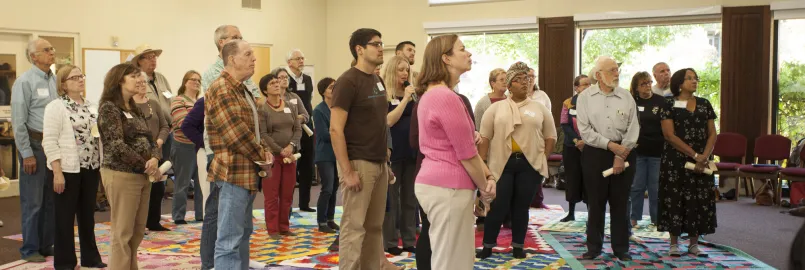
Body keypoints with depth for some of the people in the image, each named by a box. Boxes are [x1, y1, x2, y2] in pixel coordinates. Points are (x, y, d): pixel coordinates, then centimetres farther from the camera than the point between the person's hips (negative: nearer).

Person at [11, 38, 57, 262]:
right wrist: (27, 153, -12)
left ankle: (46, 245, 23)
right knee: (33, 201, 1)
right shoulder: (25, 81, -9)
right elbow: (18, 121, -11)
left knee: (52, 200, 12)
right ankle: (30, 249, 12)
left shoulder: (55, 80, 9)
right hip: (35, 145, -6)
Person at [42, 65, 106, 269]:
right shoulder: (56, 107, -8)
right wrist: (57, 172, -18)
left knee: (88, 215, 14)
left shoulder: (91, 106, 11)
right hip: (68, 170, -6)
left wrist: (103, 165, 10)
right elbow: (50, 142, -13)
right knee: (66, 217, 4)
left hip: (91, 168, 6)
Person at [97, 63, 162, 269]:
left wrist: (155, 159, -9)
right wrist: (146, 166, -13)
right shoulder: (109, 108, -9)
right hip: (121, 175, -8)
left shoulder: (135, 110, 15)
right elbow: (117, 146, -17)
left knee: (138, 232, 12)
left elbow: (149, 139, 12)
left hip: (141, 176, 8)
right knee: (123, 233, -3)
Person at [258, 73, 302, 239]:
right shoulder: (262, 109, -4)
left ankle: (284, 227, 18)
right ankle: (272, 229, 6)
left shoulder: (291, 107, 10)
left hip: (290, 155, 5)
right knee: (271, 195, -1)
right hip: (271, 155, -4)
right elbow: (263, 134, -11)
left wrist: (291, 146, -10)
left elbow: (298, 129, 7)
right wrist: (281, 151, -15)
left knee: (287, 194, 8)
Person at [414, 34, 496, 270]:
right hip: (447, 188, -11)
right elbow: (466, 153, -15)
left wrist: (488, 176, 6)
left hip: (437, 183, 11)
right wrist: (484, 186, -1)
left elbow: (464, 145, 15)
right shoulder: (446, 97, -17)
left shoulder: (432, 94, 15)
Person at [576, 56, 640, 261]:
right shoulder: (585, 97, -1)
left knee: (620, 203, 7)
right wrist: (610, 145, -13)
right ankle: (594, 247, 16)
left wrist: (621, 154, -11)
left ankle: (621, 248, 17)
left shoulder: (626, 96, 4)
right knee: (595, 203, 5)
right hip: (595, 154, -1)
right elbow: (585, 130, -7)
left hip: (623, 153, 1)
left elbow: (633, 128, -1)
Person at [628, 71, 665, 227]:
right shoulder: (632, 102, 4)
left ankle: (656, 219, 15)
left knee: (655, 187, 5)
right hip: (637, 150, 1)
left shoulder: (661, 102, 0)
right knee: (637, 186, 5)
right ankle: (634, 217, 15)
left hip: (657, 151, -1)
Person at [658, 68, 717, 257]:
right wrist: (694, 154, -14)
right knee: (675, 199, -2)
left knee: (699, 200, 4)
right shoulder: (670, 104, -2)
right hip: (675, 160, -4)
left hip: (701, 161, 4)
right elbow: (669, 135, -10)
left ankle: (694, 243, 13)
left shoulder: (704, 104, 10)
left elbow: (712, 134, 7)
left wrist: (704, 157, -9)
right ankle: (674, 243, 7)